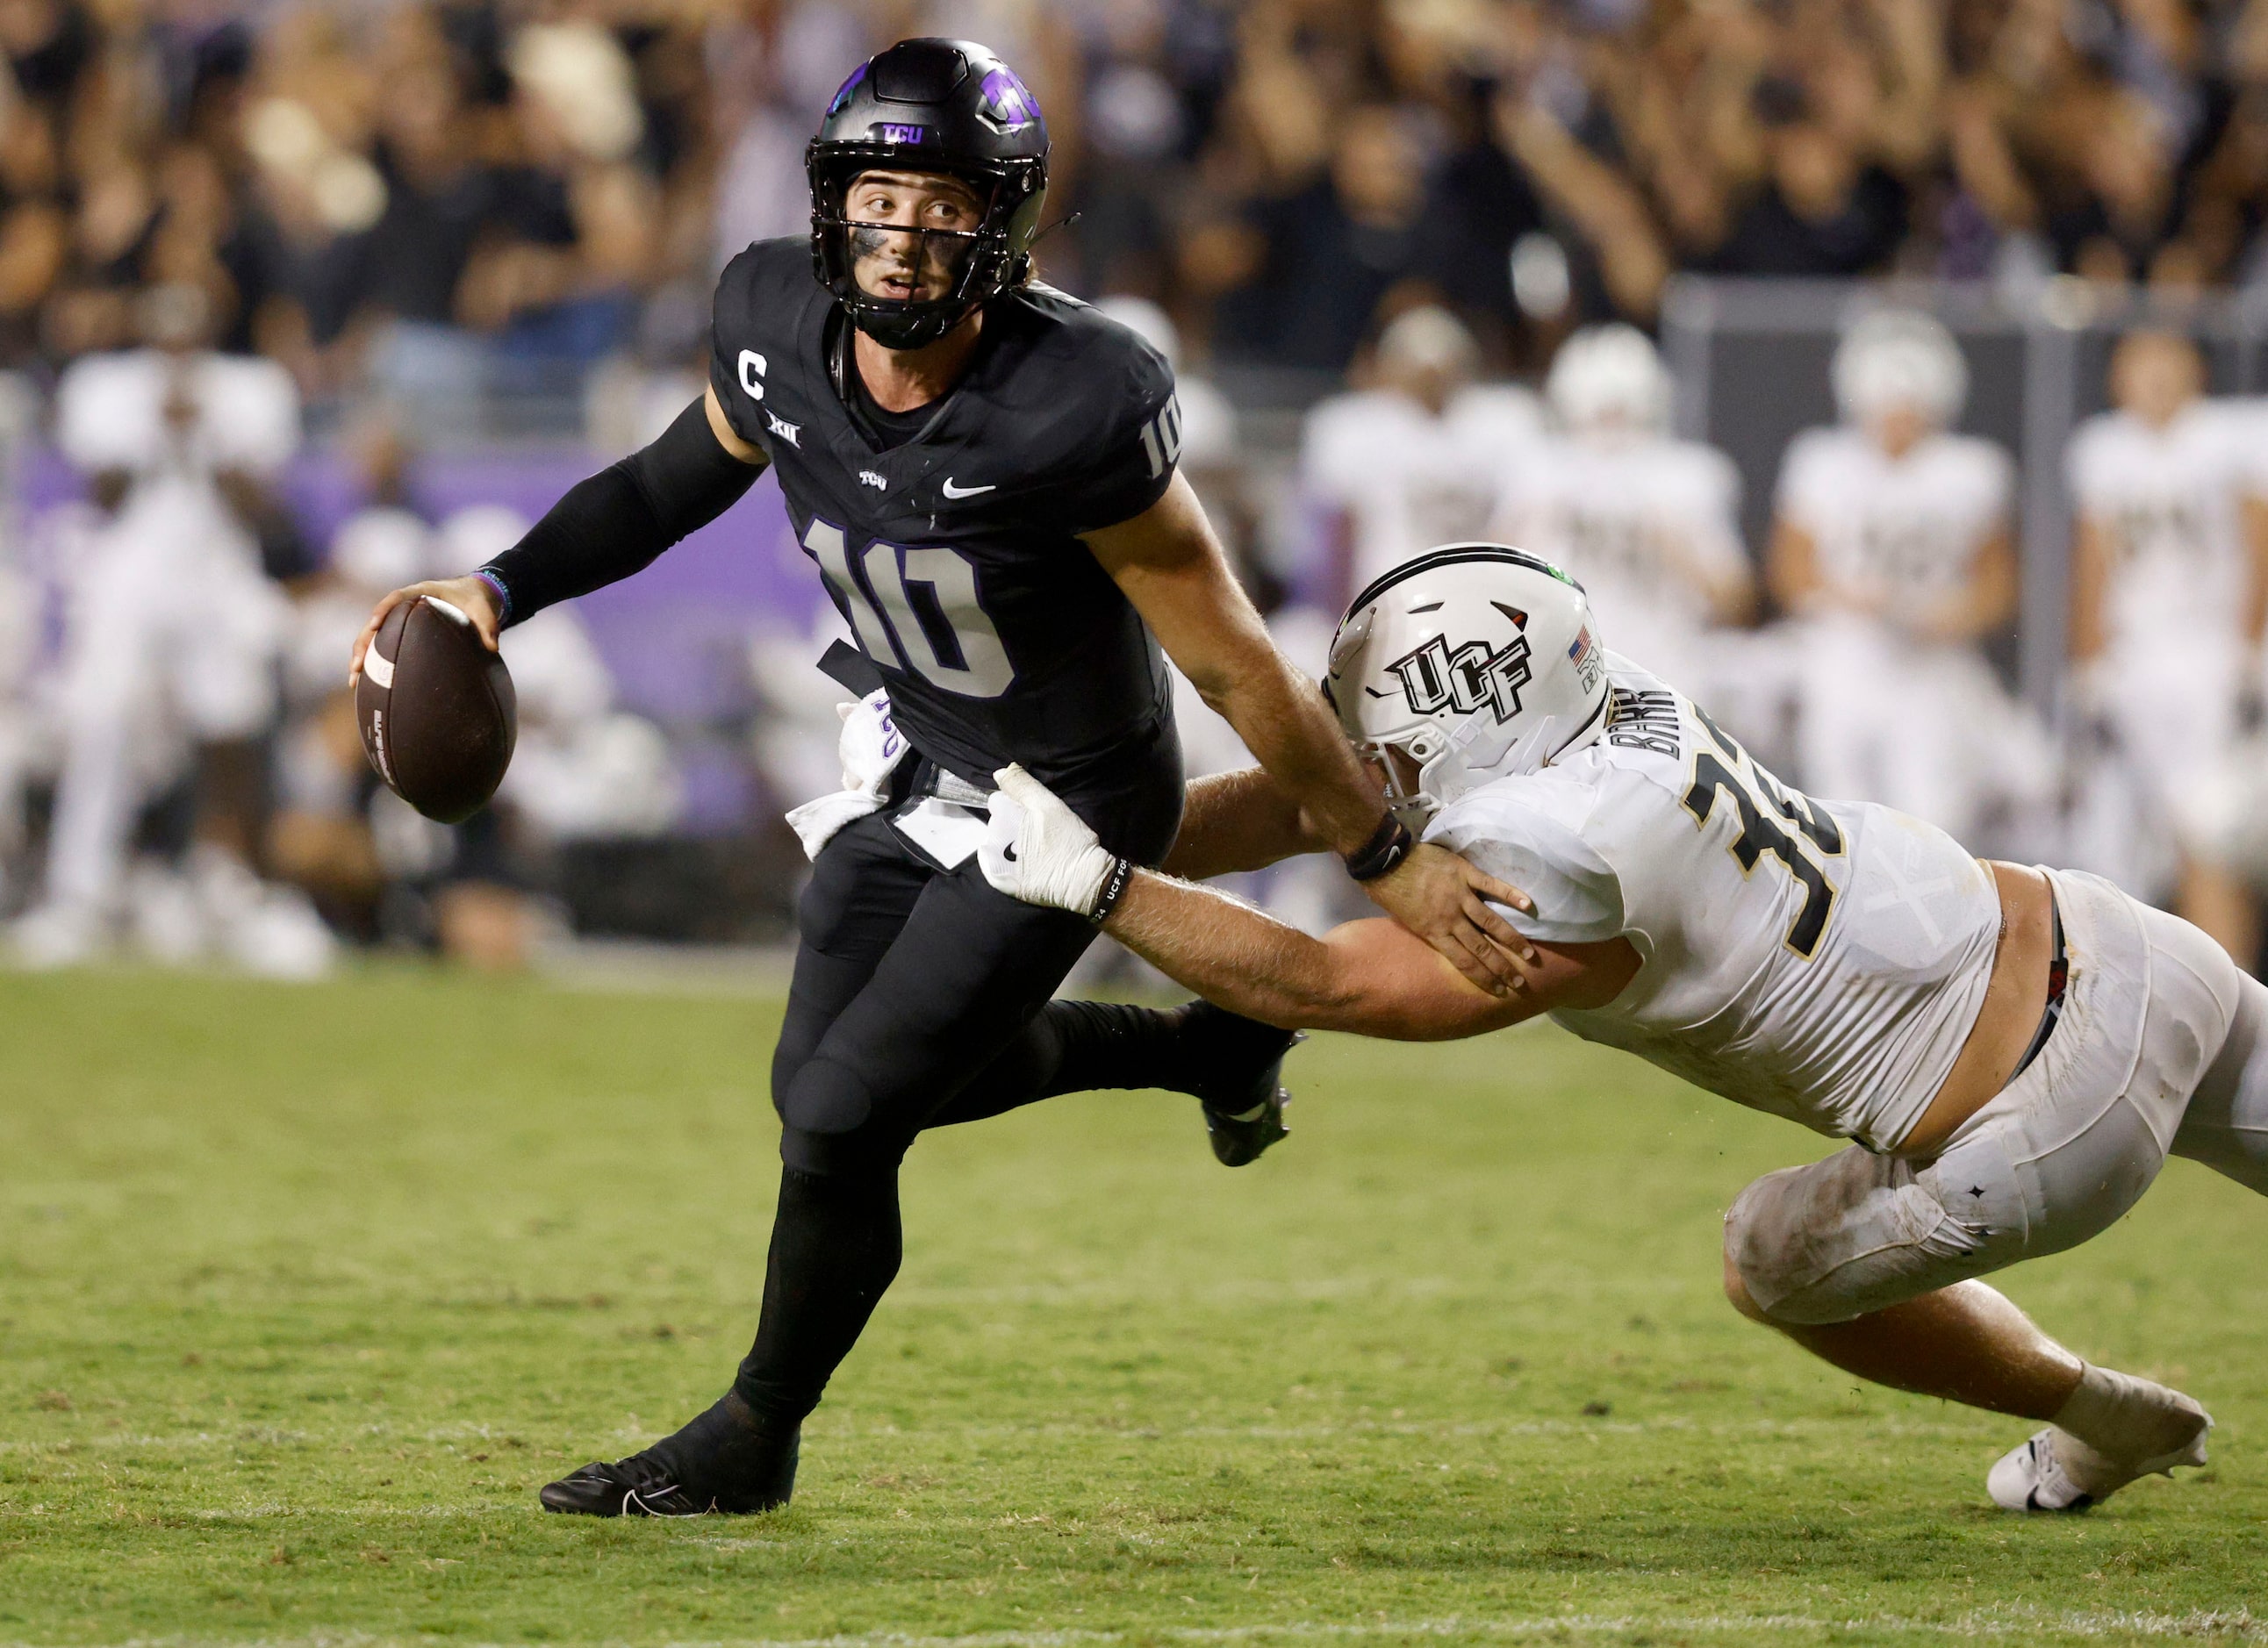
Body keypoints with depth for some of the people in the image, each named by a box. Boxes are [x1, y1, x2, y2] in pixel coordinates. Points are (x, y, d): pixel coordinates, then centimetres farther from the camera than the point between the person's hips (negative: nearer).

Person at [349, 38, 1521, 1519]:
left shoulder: (1071, 411, -36)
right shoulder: (782, 331, -18)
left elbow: (1236, 667, -26)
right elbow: (676, 481, 5)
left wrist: (1389, 863, -20)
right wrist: (499, 591, -7)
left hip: (1066, 806, -7)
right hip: (916, 768, 7)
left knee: (841, 1118, -8)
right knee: (865, 1081, 20)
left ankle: (756, 1439, 18)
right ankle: (1208, 1046, 42)